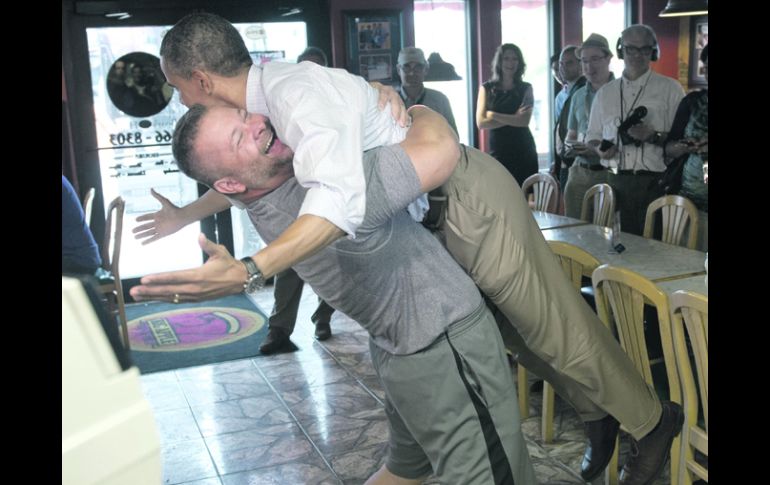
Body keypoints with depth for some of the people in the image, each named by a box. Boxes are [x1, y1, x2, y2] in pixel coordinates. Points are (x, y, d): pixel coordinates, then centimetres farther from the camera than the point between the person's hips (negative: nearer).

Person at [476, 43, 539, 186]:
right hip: (497, 151, 0)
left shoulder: (526, 88, 7)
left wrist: (494, 115, -8)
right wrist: (513, 118, -10)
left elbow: (524, 121, -7)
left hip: (523, 152, 0)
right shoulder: (487, 88, 7)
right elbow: (481, 123, -5)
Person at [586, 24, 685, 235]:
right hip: (616, 183, 3)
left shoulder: (670, 89, 5)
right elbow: (593, 136, 19)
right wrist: (600, 149, -2)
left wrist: (653, 136, -16)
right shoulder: (605, 93, 15)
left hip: (654, 184, -3)